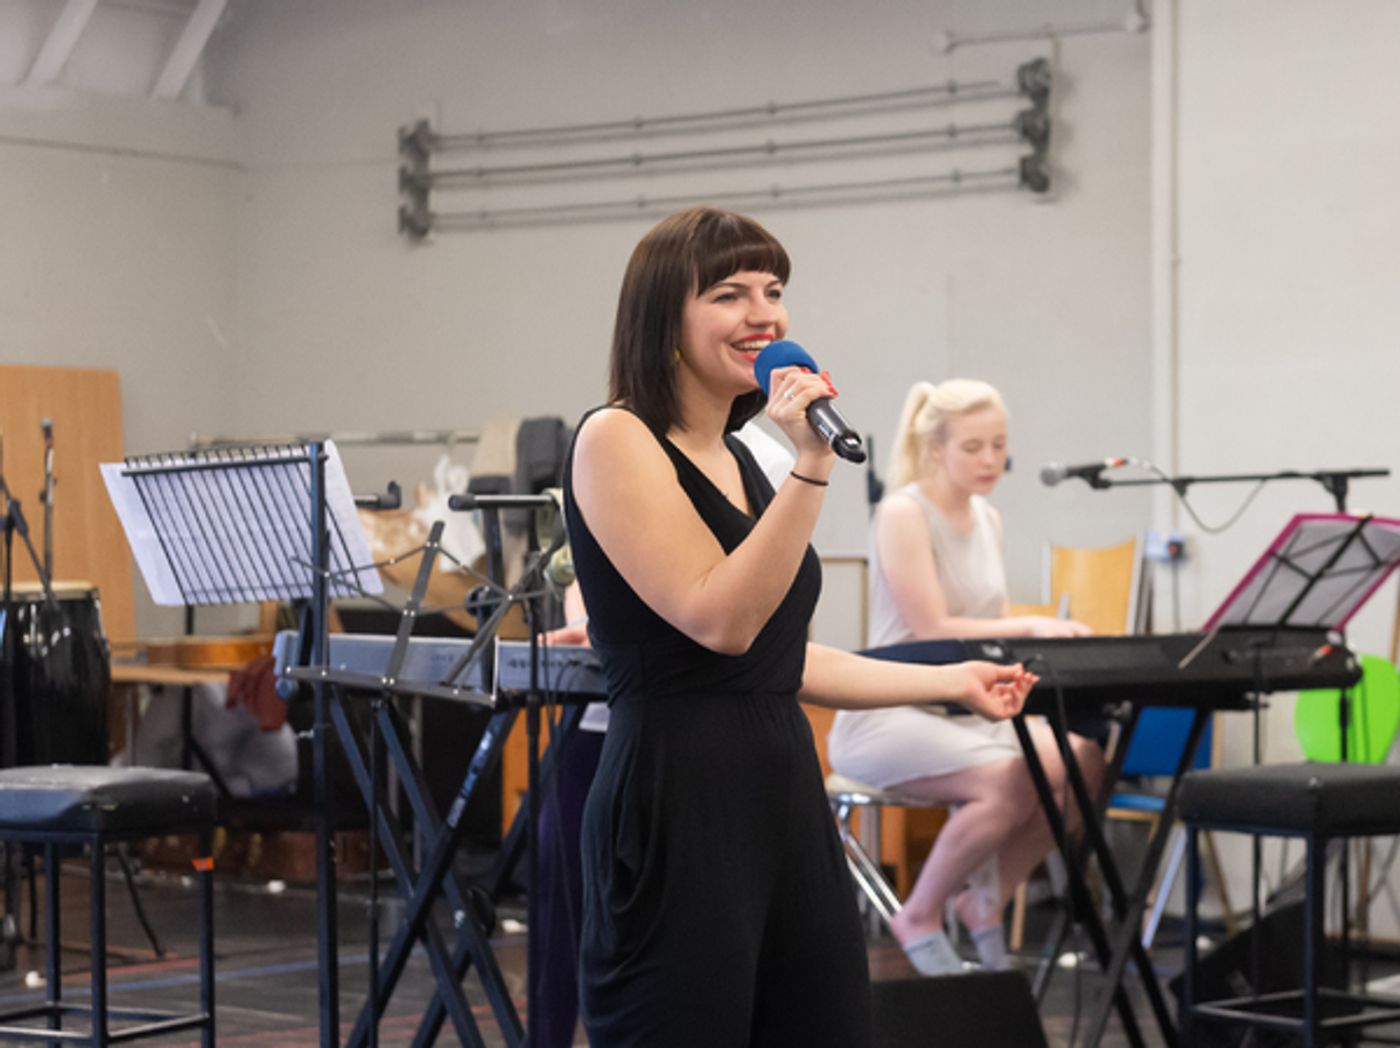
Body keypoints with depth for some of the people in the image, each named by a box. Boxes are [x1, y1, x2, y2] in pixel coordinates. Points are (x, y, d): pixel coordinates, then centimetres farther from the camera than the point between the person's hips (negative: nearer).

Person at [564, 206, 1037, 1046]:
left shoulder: (737, 457, 16)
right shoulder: (615, 440, -8)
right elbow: (720, 621, -18)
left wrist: (951, 681, 26)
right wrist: (811, 467, -20)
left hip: (786, 794, 8)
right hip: (678, 809, -8)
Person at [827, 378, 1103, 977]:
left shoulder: (987, 520, 13)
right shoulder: (902, 514, -11)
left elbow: (987, 630, 13)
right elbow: (932, 631, -18)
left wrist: (1040, 636, -7)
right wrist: (1029, 626, -22)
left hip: (963, 713, 8)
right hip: (886, 718, -8)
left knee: (1083, 762, -17)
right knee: (1009, 781, -33)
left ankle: (985, 905, 2)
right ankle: (919, 918, -9)